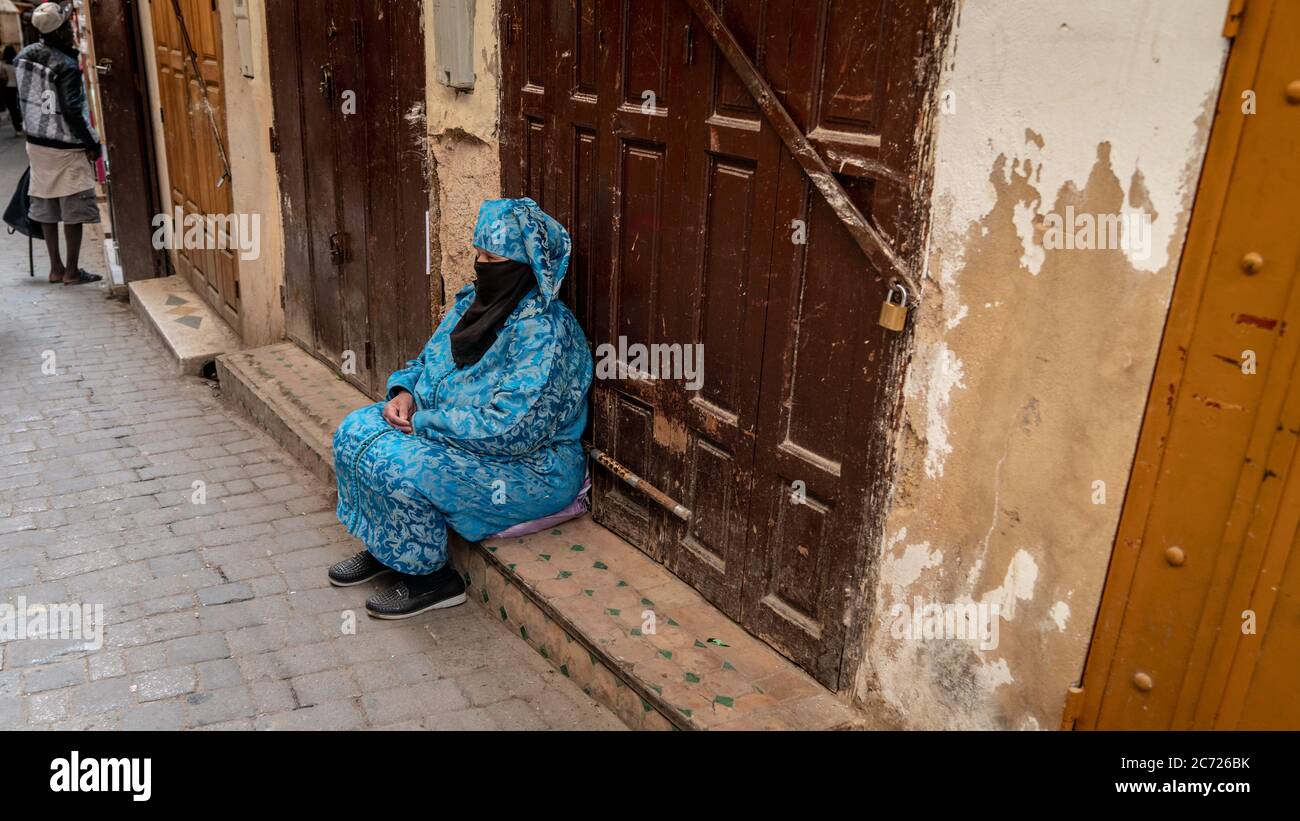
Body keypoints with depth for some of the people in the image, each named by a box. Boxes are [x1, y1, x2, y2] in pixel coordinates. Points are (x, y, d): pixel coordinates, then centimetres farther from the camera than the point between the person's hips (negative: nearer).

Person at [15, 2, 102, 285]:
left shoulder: (25, 55, 5)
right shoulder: (66, 66, -19)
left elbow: (23, 99, 12)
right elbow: (72, 110, -21)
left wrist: (32, 128, 21)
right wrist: (92, 143, -11)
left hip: (36, 142, 8)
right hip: (65, 147, -8)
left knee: (46, 206, 11)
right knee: (74, 209, -1)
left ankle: (56, 268, 17)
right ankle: (72, 271, 2)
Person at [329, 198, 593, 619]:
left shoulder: (544, 331, -25)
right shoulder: (474, 301, 3)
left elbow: (509, 429, -31)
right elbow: (428, 360, 18)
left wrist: (424, 422, -20)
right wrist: (404, 391, -5)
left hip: (530, 466, -9)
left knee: (393, 462, -23)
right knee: (356, 430, 3)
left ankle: (429, 576, -1)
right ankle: (384, 549, 17)